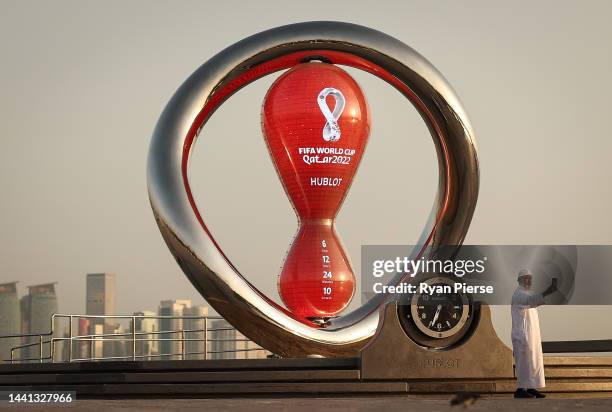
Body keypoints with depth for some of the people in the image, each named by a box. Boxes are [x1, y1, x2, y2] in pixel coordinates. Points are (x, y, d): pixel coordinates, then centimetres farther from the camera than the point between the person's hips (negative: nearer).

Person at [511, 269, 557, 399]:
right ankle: (520, 389, -3)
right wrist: (547, 292, -49)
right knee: (524, 361, -7)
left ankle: (531, 388, 15)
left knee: (535, 361, 10)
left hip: (533, 333, 10)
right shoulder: (519, 294, -15)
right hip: (522, 334, -10)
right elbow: (530, 301, -36)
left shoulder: (529, 293, 20)